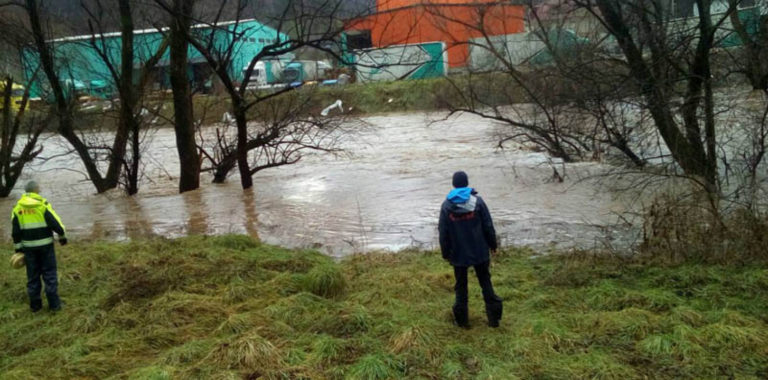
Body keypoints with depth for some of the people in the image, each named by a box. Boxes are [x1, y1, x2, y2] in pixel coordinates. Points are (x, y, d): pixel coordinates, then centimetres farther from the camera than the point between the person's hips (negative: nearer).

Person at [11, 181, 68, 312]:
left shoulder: (17, 208, 3)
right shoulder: (43, 205, -11)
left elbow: (15, 230, 5)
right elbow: (55, 223, -12)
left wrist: (18, 248, 11)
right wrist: (63, 236, 4)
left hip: (28, 246, 4)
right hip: (45, 244, -4)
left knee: (33, 275, 12)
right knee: (49, 274, 3)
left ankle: (35, 304, 16)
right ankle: (54, 304, 3)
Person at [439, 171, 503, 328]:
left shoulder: (446, 205, -7)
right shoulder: (477, 201, -9)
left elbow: (443, 233, -3)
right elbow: (488, 226, -6)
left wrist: (445, 253, 7)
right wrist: (493, 244, 8)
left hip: (459, 254, 0)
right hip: (480, 251, 0)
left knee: (461, 285, 12)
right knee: (485, 282, 13)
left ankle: (461, 319, 18)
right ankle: (493, 317, 13)